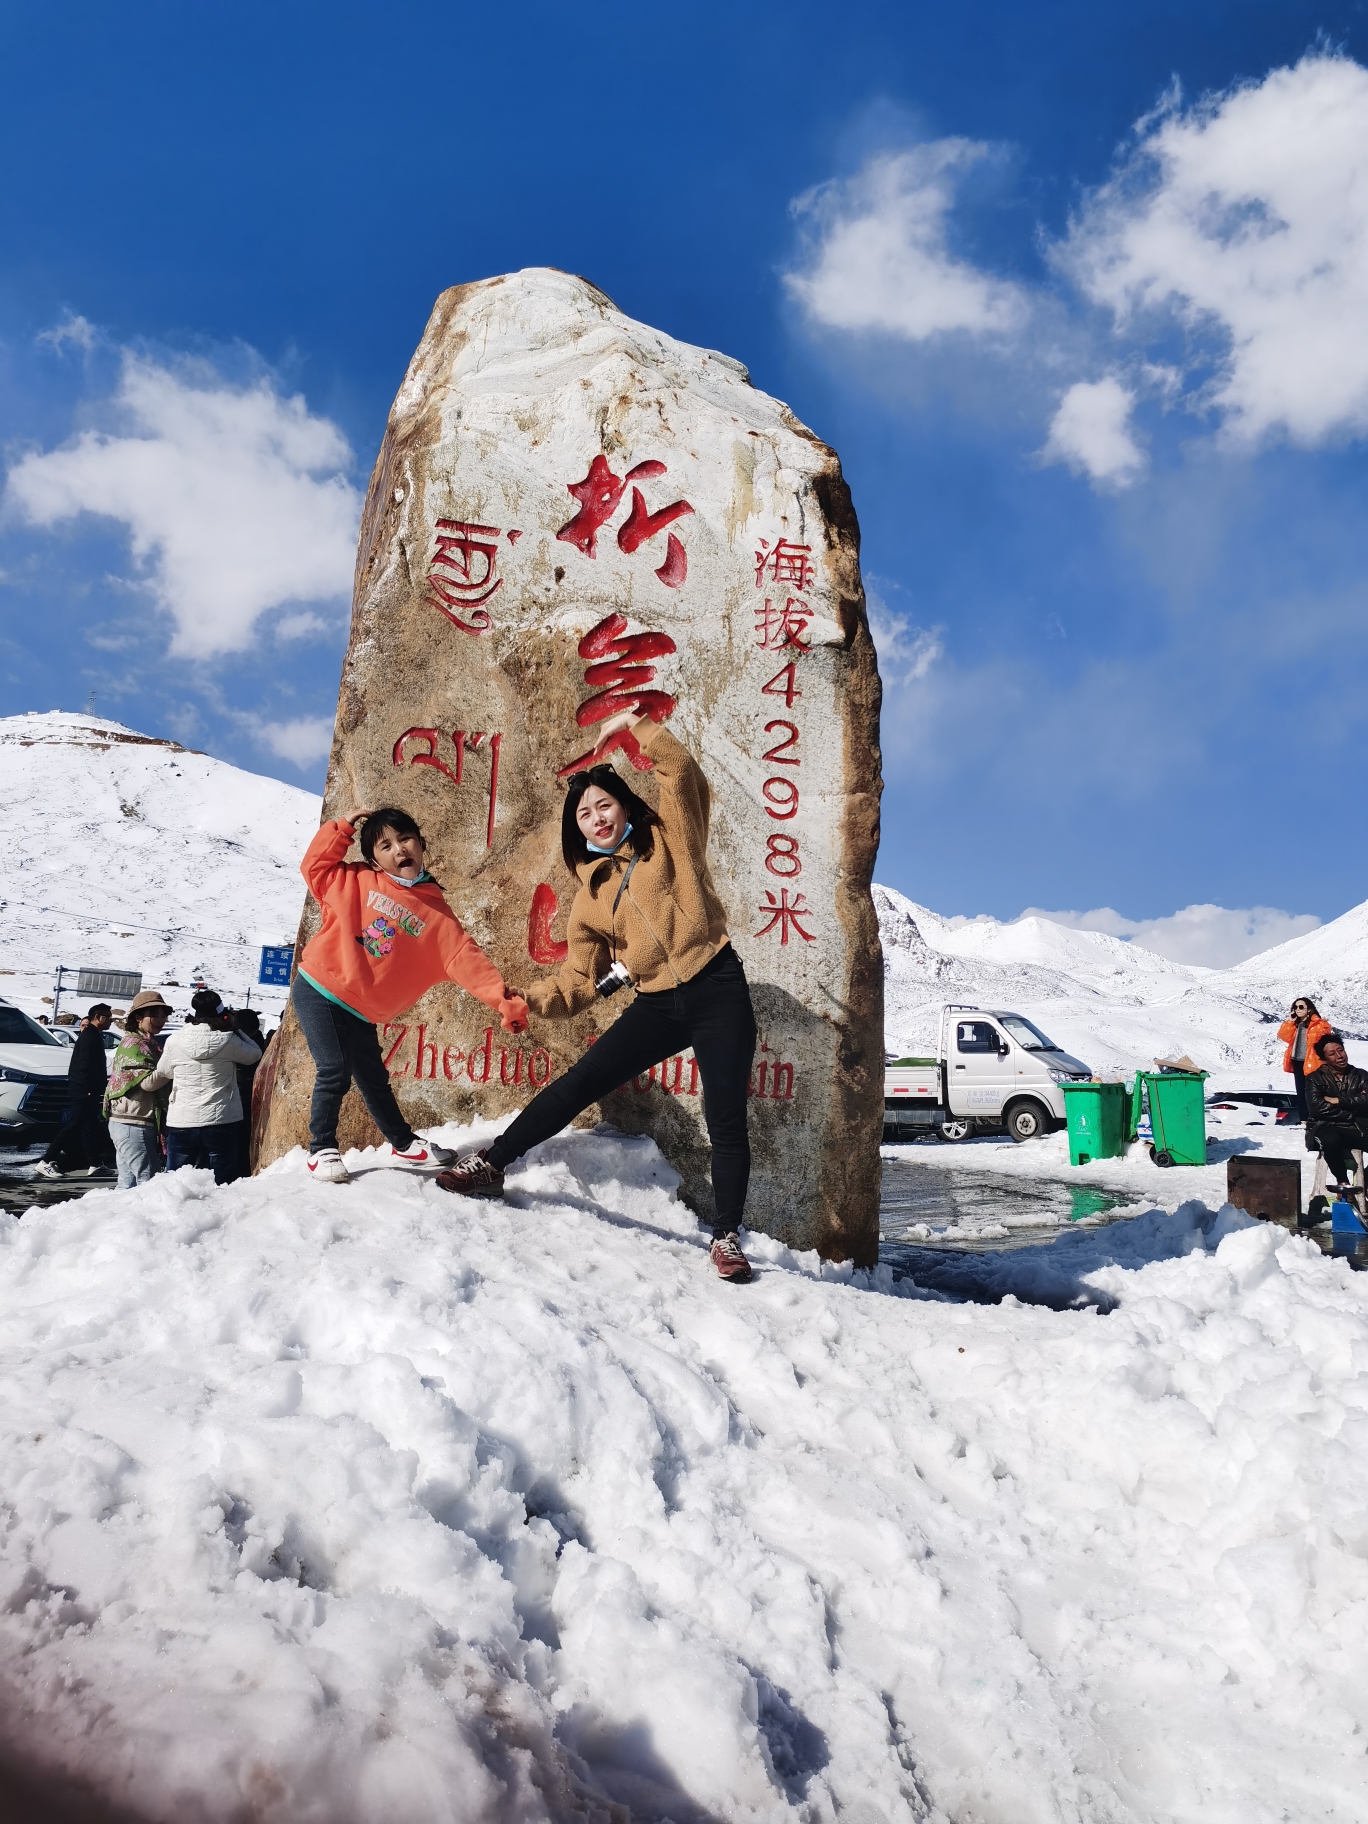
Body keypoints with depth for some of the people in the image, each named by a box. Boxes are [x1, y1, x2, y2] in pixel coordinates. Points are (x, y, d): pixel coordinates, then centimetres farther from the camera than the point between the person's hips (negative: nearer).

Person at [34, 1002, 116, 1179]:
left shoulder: (93, 1035, 18)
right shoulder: (90, 1036, -13)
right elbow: (85, 1065, -21)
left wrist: (99, 1088, 20)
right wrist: (89, 1089, -23)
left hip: (89, 1090, 10)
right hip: (84, 1089, -10)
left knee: (89, 1126, 10)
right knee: (73, 1125, -10)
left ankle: (94, 1165, 14)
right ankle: (46, 1162, -10)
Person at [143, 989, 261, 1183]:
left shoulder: (174, 1041, -2)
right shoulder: (227, 1040, -8)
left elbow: (163, 1073, 15)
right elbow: (255, 1054, 9)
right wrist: (233, 1028, 15)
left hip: (180, 1123, 2)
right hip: (222, 1123, -2)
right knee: (221, 1184, 4)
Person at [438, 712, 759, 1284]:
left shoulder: (669, 839, 2)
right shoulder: (592, 893, 10)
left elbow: (683, 773, -13)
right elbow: (580, 979, 8)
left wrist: (634, 724, -10)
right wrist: (528, 1001, -6)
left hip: (718, 992, -3)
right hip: (657, 1006, 4)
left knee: (726, 1123, -2)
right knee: (577, 1085, 2)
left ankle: (725, 1237, 14)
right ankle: (491, 1164, 16)